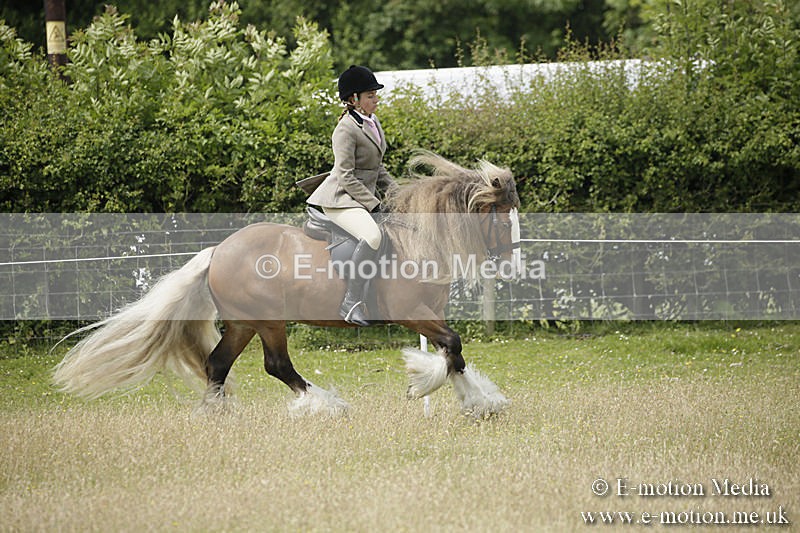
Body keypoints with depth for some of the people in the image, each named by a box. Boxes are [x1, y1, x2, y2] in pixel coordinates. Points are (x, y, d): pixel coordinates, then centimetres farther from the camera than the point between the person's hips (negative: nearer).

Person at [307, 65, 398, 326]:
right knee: (373, 236, -34)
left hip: (366, 194, 10)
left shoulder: (372, 123, 12)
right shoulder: (346, 130, -16)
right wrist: (375, 206, -21)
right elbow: (347, 178, -20)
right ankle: (352, 302, -32)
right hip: (341, 199, -10)